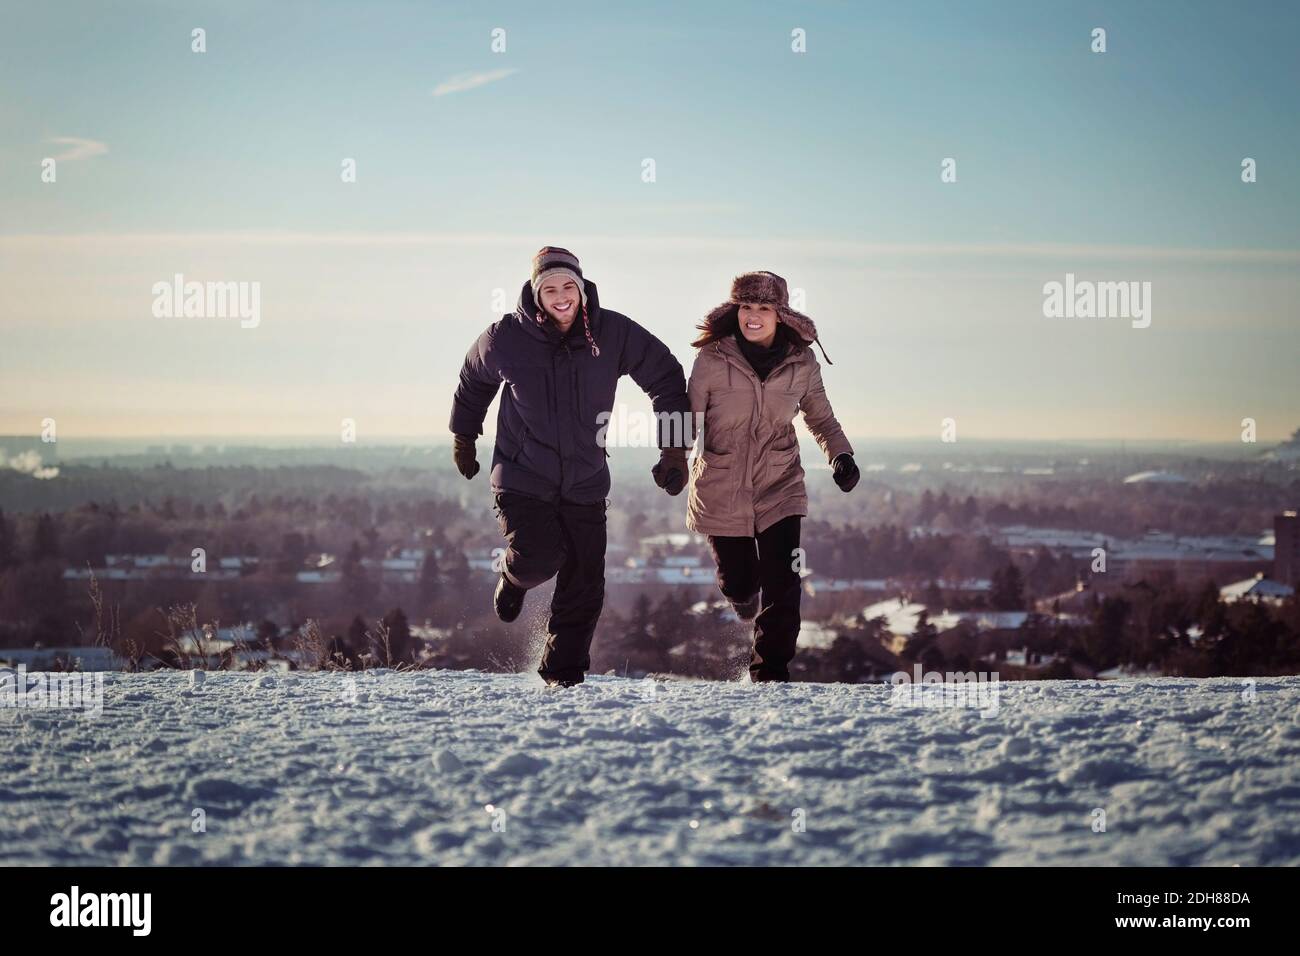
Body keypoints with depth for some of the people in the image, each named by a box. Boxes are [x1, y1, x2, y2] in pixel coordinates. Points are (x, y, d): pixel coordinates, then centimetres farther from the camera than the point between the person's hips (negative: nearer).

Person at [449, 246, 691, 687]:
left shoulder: (613, 333, -10)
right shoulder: (506, 338, -10)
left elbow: (666, 377, 2)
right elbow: (473, 381, 11)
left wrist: (675, 449, -2)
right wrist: (463, 439, 23)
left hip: (585, 484, 2)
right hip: (522, 479, -2)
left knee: (584, 588, 0)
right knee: (540, 558, -21)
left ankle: (564, 674, 18)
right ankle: (515, 577, 17)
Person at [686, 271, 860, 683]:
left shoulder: (802, 363, -3)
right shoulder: (712, 359, -9)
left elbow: (821, 418, 12)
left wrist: (840, 454, -6)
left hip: (779, 489, 1)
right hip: (722, 491, -1)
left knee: (783, 586, -11)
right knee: (738, 583, 10)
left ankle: (771, 673, 3)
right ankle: (745, 595, 49)